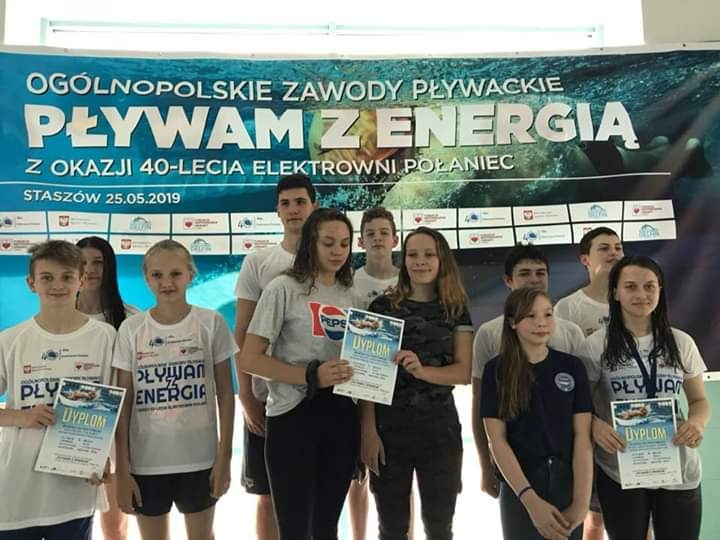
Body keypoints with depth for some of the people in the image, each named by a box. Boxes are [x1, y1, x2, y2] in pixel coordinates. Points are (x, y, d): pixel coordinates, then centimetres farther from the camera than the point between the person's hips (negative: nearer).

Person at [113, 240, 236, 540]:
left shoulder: (210, 323, -5)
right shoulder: (131, 329, -3)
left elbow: (225, 394, -1)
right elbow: (123, 404, -1)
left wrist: (224, 458, -3)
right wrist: (122, 470, -3)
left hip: (199, 459, 0)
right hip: (145, 461, 1)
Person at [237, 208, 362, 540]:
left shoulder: (351, 296, 9)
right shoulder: (284, 289, -7)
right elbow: (249, 359, -12)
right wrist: (311, 375, -21)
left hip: (342, 418, 5)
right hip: (292, 417, -5)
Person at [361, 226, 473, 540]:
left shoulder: (456, 310, 6)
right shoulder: (383, 307, 1)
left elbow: (464, 372, -2)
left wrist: (422, 371, -21)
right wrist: (368, 430, -11)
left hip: (440, 428, 1)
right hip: (389, 427, -1)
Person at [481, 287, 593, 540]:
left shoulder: (572, 366, 0)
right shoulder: (496, 370, -4)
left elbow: (582, 436, -4)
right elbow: (497, 439, -9)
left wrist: (581, 502, -12)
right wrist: (531, 500, -17)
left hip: (567, 484, 1)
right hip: (519, 489, -1)